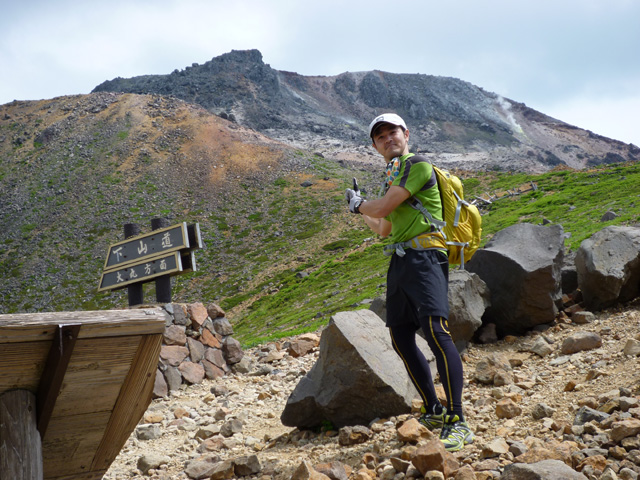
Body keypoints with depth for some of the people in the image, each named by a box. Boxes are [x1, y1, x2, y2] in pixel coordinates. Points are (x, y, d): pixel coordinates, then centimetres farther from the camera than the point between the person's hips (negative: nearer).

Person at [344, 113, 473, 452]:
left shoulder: (419, 166, -4)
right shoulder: (392, 177, 23)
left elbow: (383, 208, -11)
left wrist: (357, 203, 10)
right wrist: (359, 210, 43)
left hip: (424, 256, -9)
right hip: (399, 261, 9)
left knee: (435, 329, -22)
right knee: (401, 338, 9)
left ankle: (458, 422, -21)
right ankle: (433, 411, 20)